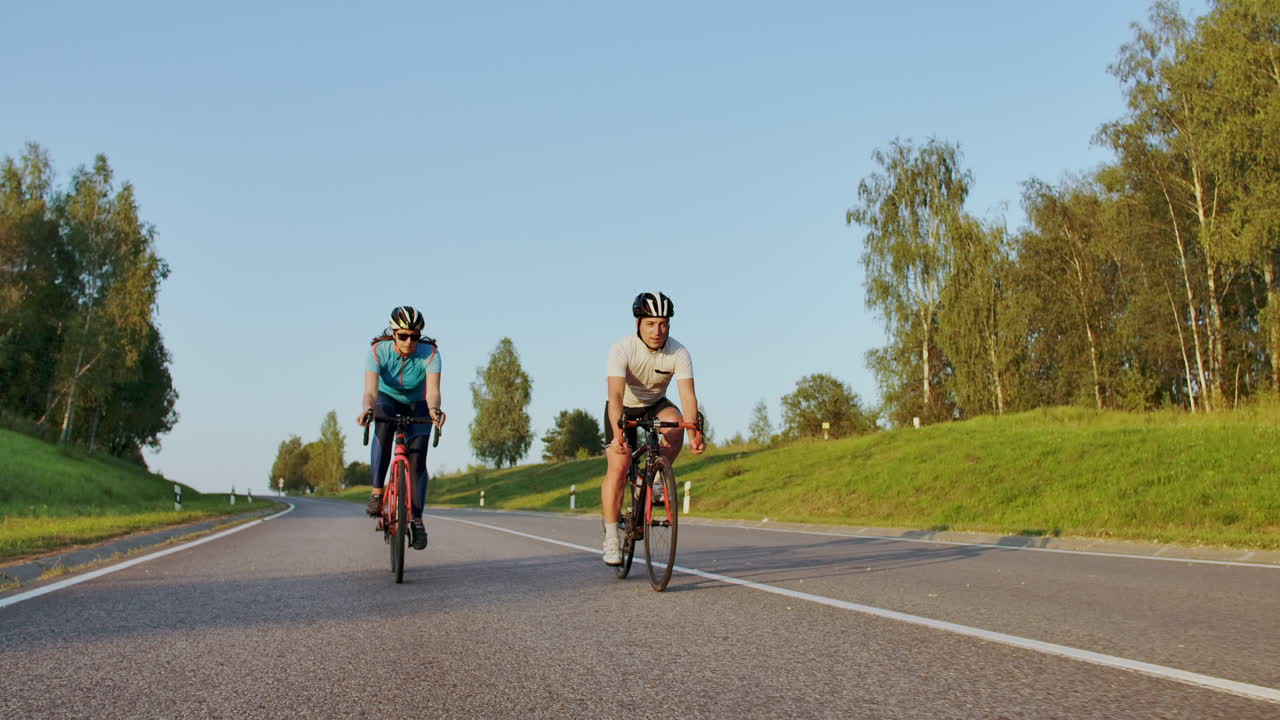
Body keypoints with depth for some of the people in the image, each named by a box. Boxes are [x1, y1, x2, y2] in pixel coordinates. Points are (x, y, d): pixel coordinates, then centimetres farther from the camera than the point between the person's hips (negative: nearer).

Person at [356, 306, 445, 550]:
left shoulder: (430, 353, -29)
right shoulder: (378, 351, -30)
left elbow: (432, 390, -40)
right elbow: (370, 391, -39)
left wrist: (433, 409, -62)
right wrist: (367, 409, -61)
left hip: (416, 404, 0)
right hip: (387, 399, 0)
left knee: (418, 461, -14)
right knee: (383, 426, -36)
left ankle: (416, 519, 0)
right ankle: (377, 492, -29)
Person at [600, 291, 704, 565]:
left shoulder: (679, 353, -23)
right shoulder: (622, 350, -29)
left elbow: (688, 395, -30)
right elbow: (616, 394, -40)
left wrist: (694, 433, -46)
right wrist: (617, 434, -55)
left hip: (655, 405, 2)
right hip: (624, 408, -2)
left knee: (675, 424, -31)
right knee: (618, 465, -16)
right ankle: (611, 538, -8)